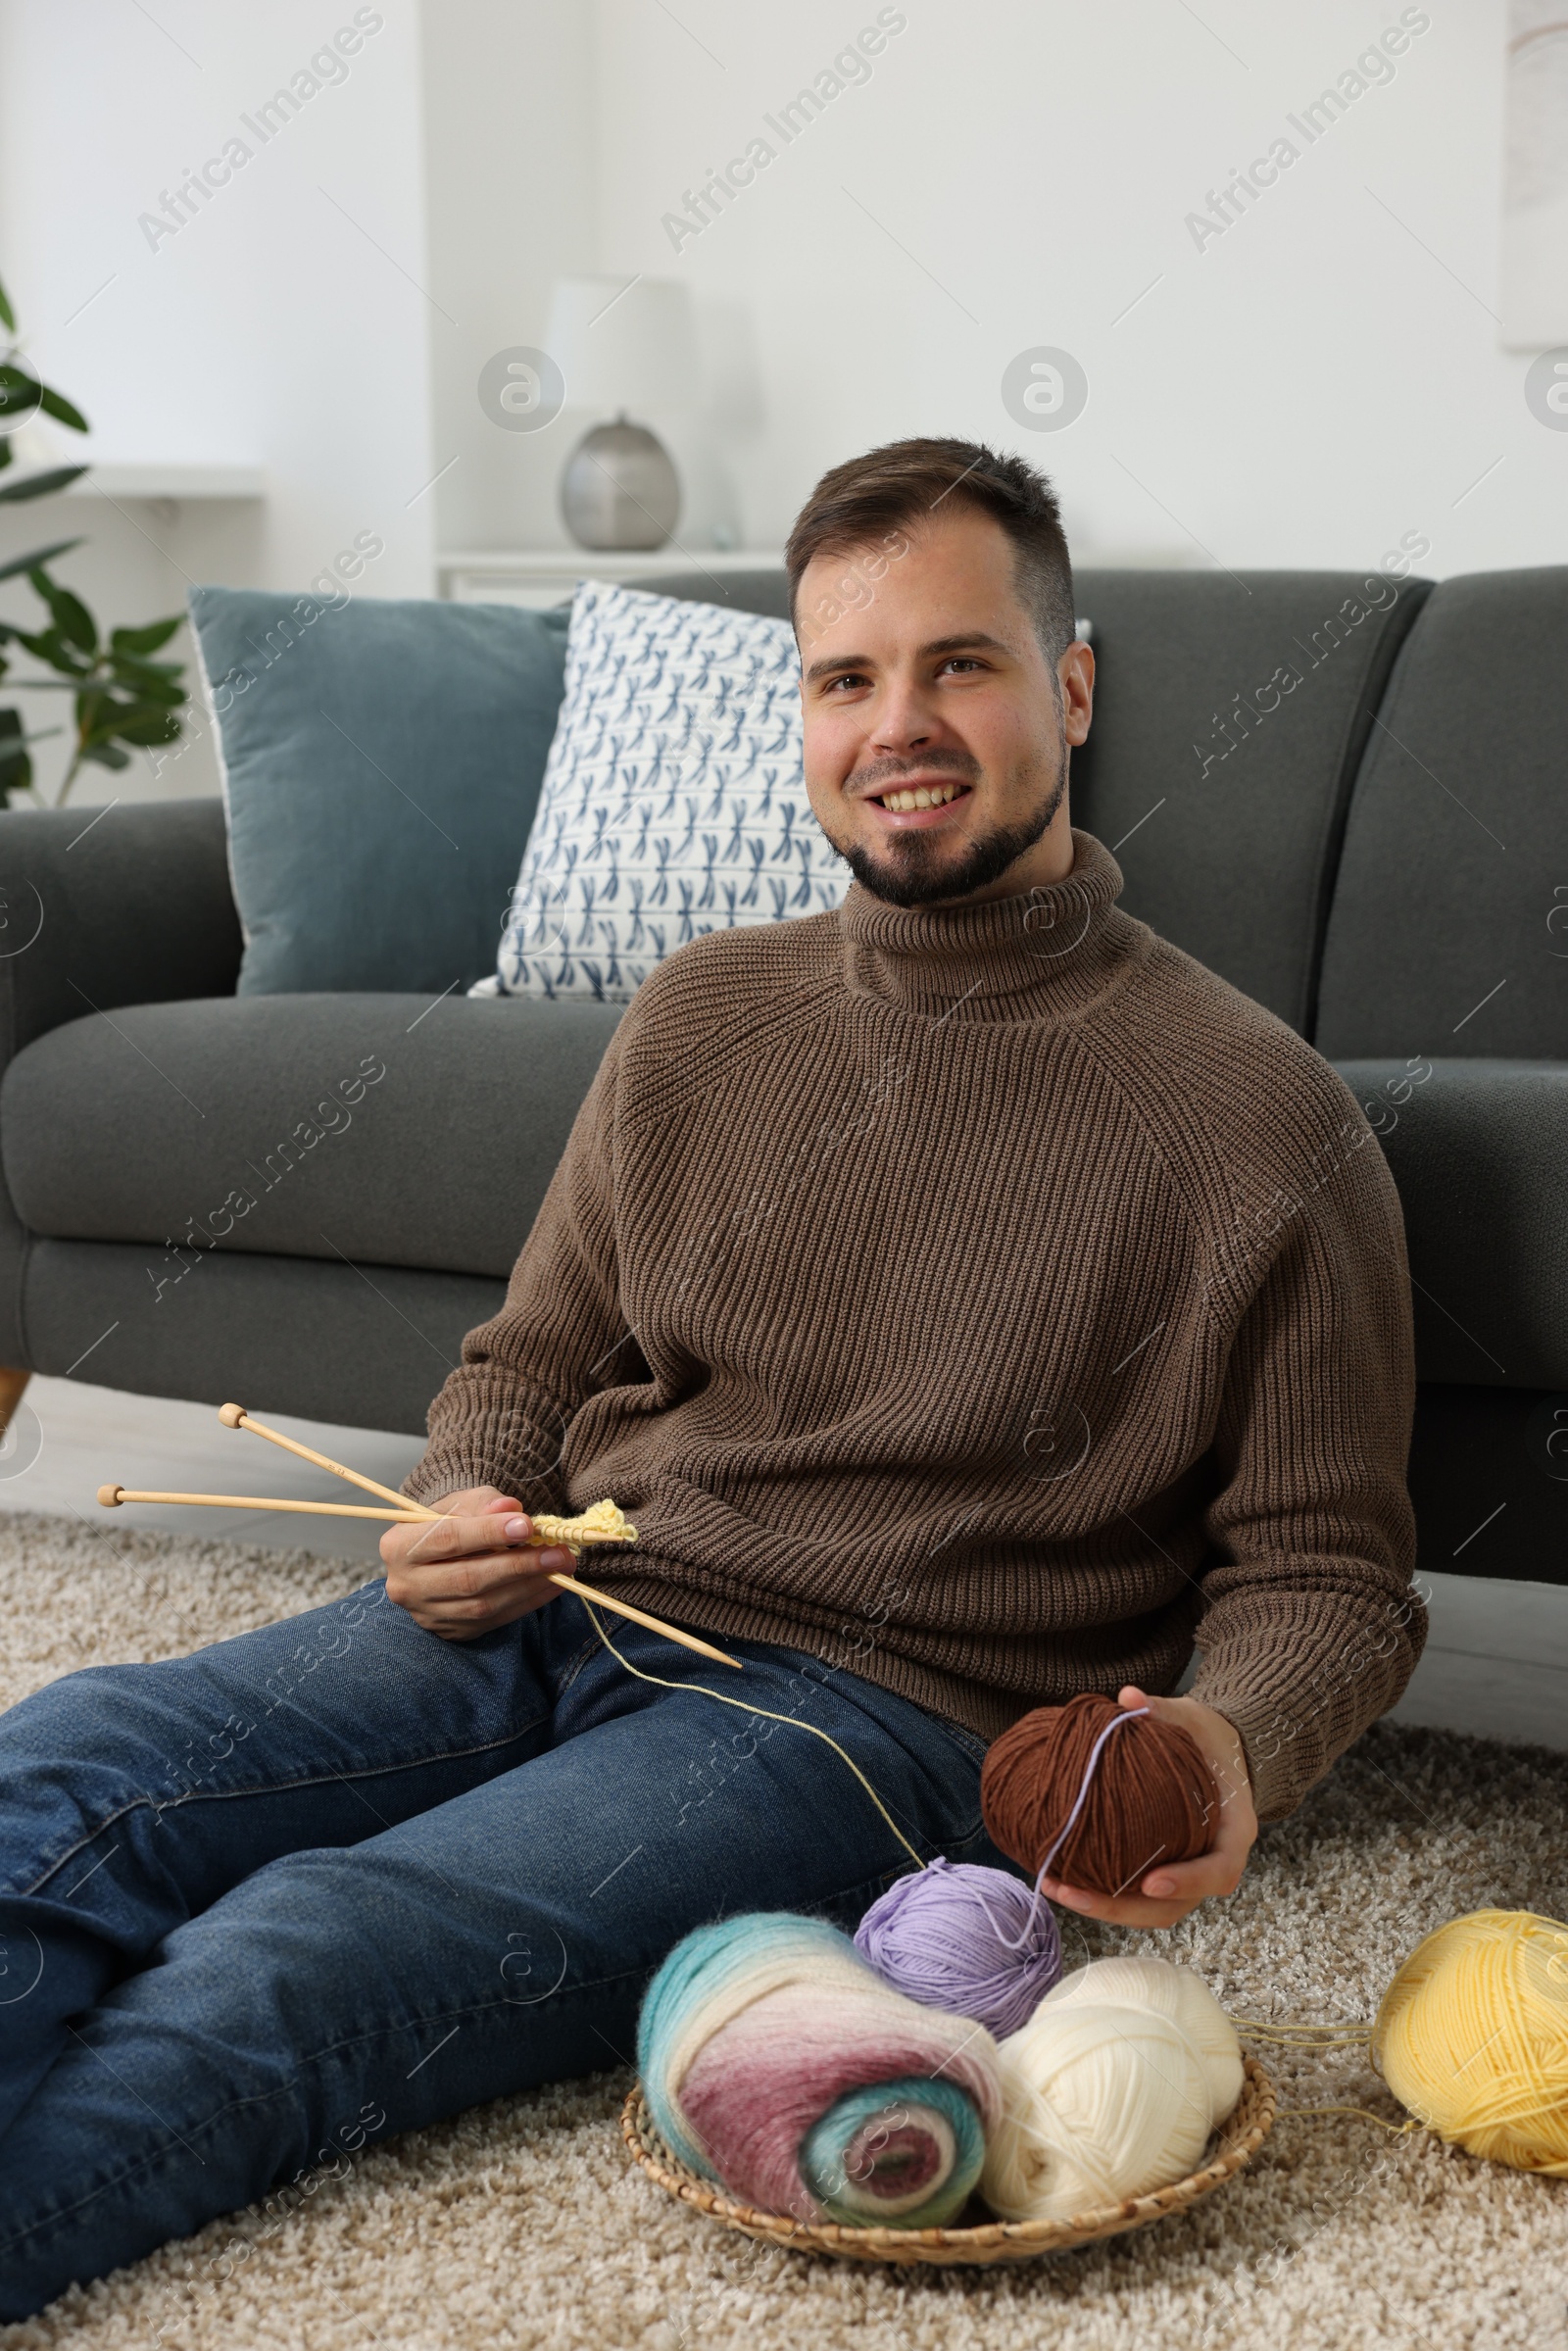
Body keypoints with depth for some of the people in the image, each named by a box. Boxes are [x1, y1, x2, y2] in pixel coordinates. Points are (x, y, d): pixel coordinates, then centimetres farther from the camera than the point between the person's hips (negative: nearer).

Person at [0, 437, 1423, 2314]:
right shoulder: (704, 1014, 14)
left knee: (293, 1967, -31)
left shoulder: (1258, 1119, -2)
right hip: (549, 1625, 5)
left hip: (875, 1712, -5)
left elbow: (1324, 1572, 2)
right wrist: (459, 1514, -1)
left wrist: (1228, 1742, -21)